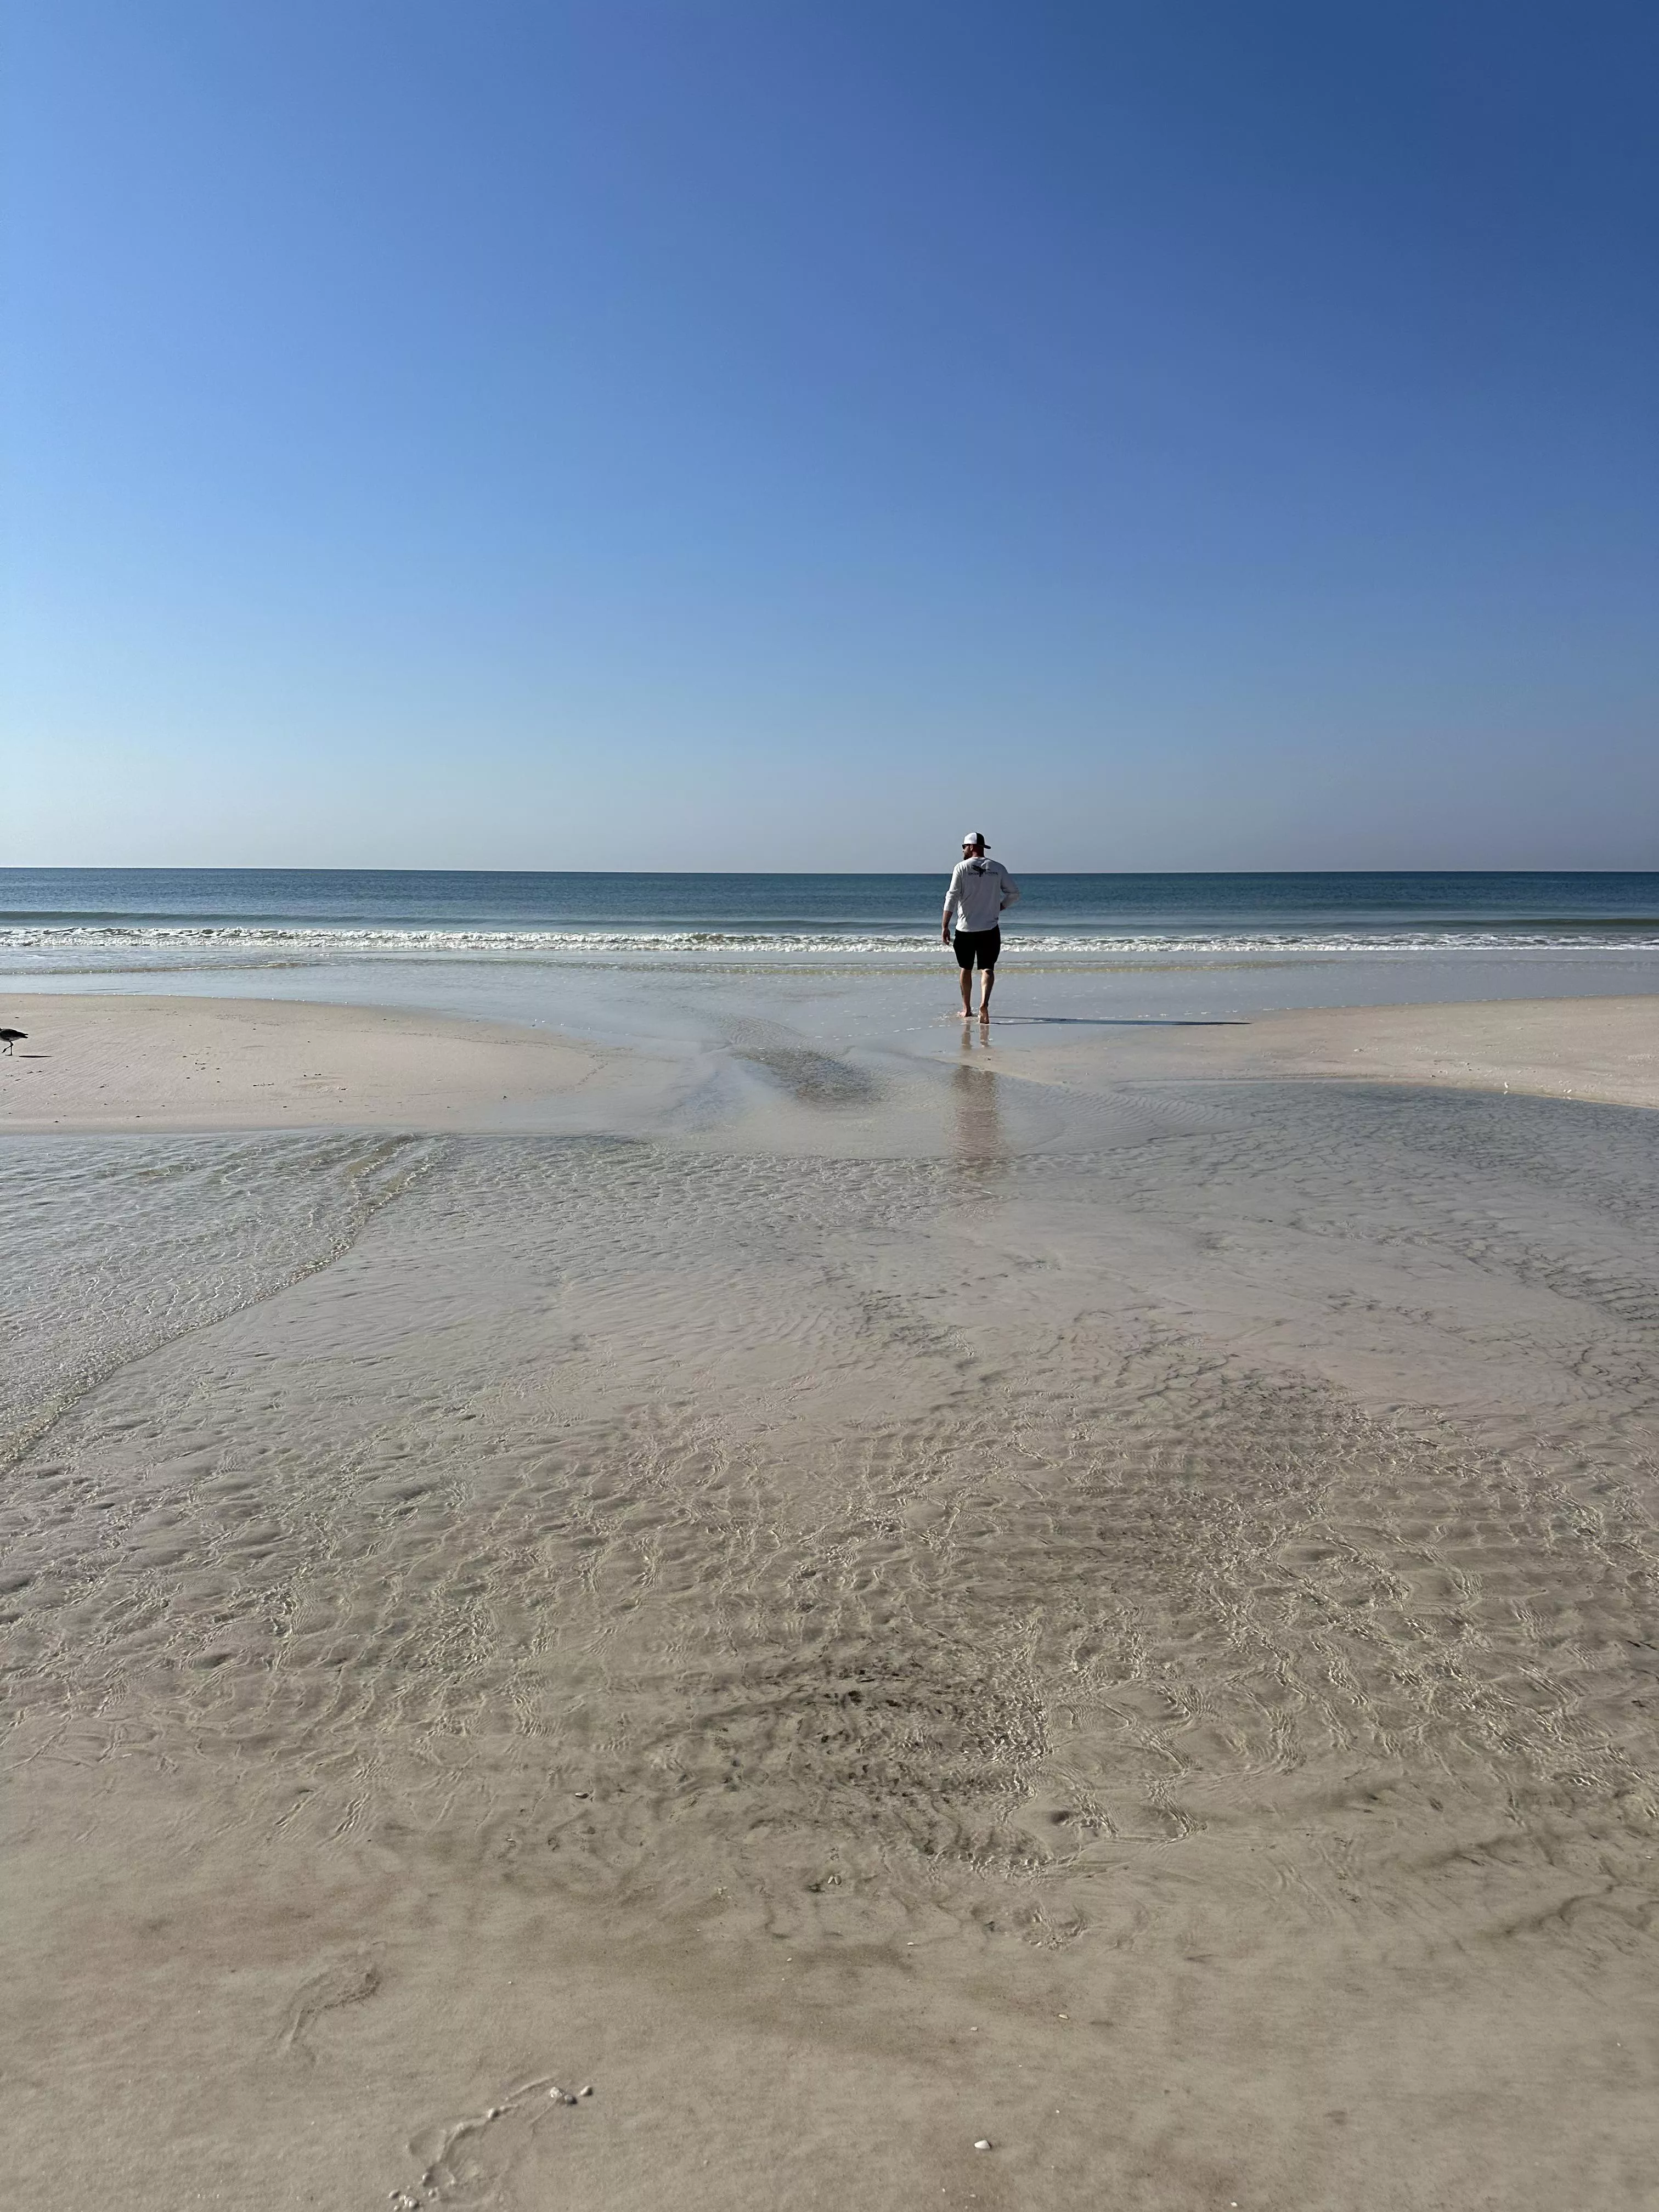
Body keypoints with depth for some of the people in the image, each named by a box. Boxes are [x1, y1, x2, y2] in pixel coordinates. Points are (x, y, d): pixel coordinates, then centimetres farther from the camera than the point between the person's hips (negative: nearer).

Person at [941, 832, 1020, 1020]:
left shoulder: (962, 868, -5)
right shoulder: (998, 868, 4)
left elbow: (952, 897, -10)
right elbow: (1014, 892, 7)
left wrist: (945, 926, -10)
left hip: (965, 928, -1)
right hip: (990, 928, 1)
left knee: (965, 969, 14)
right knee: (987, 969, -1)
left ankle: (967, 1009, 24)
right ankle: (984, 1003, -25)